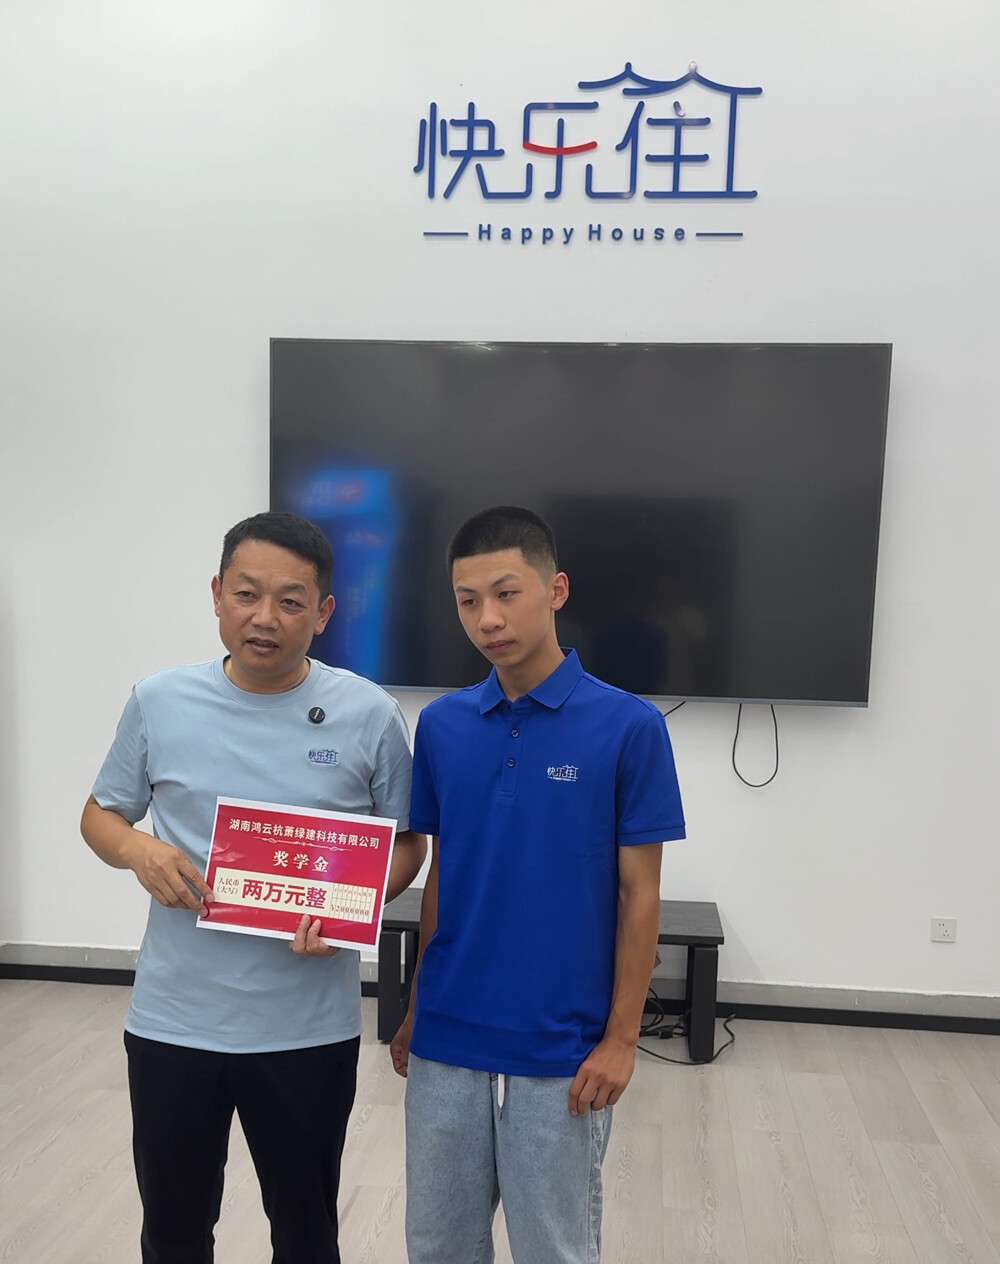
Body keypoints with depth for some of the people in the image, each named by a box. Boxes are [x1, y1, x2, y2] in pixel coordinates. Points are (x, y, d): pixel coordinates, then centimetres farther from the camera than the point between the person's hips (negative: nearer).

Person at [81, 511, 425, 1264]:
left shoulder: (368, 715, -8)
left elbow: (406, 843, 2)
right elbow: (101, 814, 9)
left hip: (309, 1027, -1)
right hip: (172, 1020, 2)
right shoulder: (158, 702, -3)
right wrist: (137, 849, -14)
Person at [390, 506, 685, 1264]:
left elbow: (640, 895, -8)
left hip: (564, 1051, -4)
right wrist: (415, 1007, 10)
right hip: (448, 1040, 4)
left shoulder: (628, 726, -11)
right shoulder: (441, 725, 1)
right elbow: (440, 878, 9)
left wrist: (621, 1037, -8)